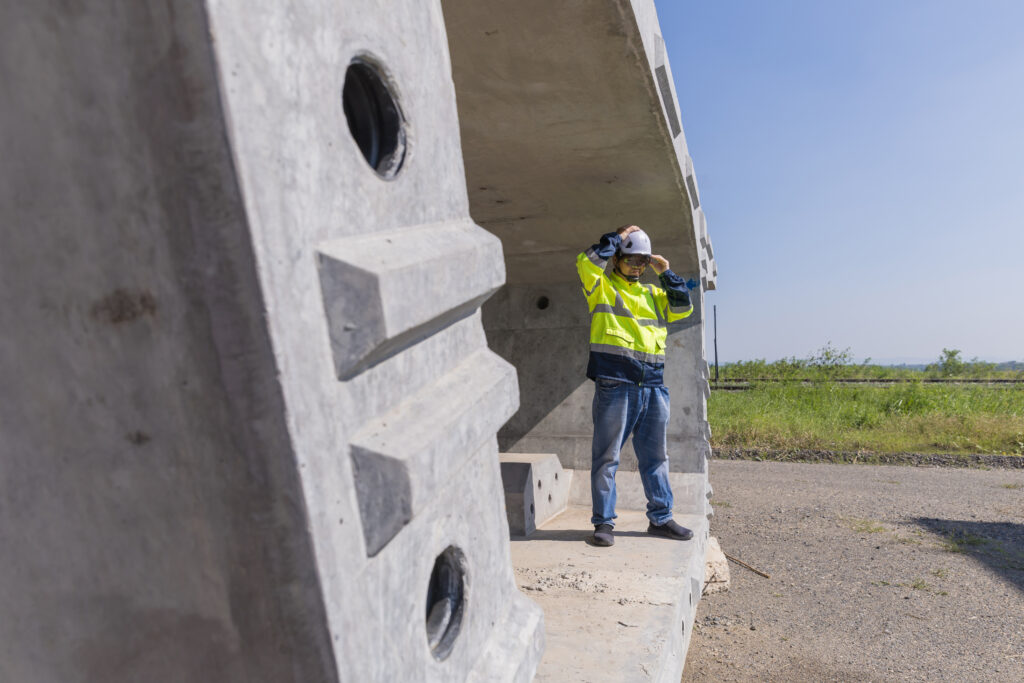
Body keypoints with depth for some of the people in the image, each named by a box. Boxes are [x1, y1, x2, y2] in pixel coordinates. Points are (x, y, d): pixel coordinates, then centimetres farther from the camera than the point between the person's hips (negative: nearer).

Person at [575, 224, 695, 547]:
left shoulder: (652, 293, 23)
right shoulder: (601, 286, 6)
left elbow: (683, 308, 16)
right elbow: (586, 262, -12)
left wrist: (666, 273, 9)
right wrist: (616, 238, -1)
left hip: (653, 385, 6)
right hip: (615, 382, -6)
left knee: (655, 456, 13)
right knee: (607, 456, -1)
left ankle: (661, 518, 24)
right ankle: (604, 521, 9)